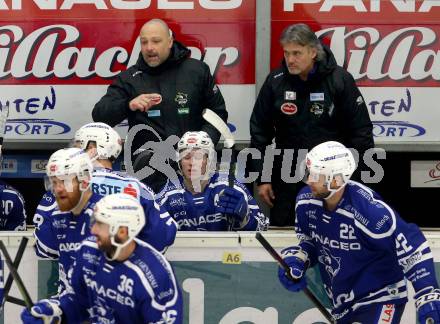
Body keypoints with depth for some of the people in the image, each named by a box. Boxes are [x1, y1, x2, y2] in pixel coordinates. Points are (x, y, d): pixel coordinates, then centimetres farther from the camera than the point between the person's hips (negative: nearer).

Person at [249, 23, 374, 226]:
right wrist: (262, 179, 5)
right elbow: (259, 131, 6)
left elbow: (361, 131, -3)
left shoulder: (340, 80, -8)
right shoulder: (275, 82, -2)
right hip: (286, 183, 2)